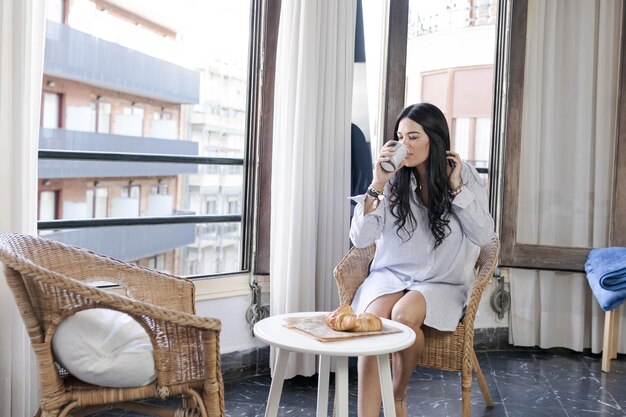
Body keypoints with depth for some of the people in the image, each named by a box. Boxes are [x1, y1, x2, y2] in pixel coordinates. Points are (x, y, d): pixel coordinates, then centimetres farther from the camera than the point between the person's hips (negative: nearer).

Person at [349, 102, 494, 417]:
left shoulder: (465, 176, -1)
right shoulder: (394, 180, -1)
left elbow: (484, 236, -8)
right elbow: (360, 239, -8)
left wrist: (456, 187, -14)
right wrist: (377, 184, -18)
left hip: (442, 282, -1)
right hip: (391, 274, 1)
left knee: (404, 315, -32)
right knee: (372, 323, -31)